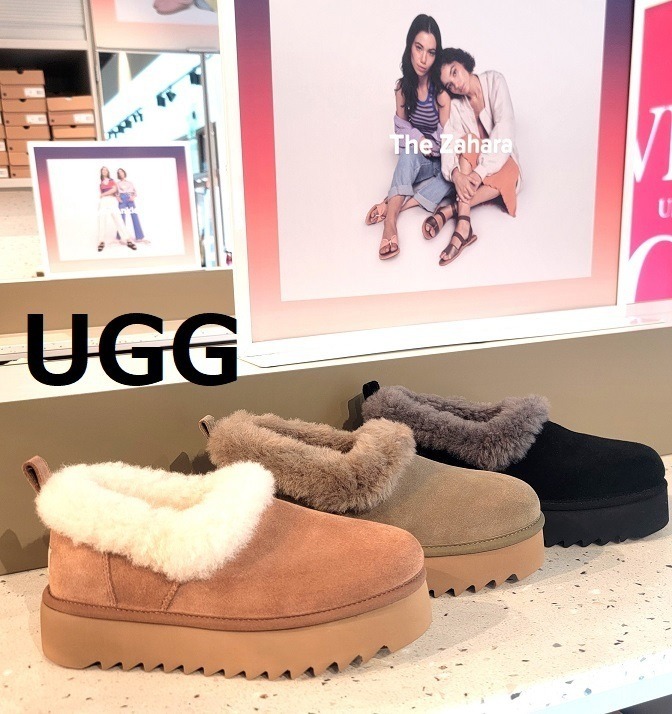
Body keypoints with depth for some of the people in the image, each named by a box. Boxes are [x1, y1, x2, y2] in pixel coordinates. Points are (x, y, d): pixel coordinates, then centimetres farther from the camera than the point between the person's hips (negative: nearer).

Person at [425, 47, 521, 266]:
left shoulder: (494, 81, -12)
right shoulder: (454, 103, -6)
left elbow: (505, 127, -23)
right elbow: (450, 141, -21)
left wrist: (480, 171, -36)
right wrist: (455, 173, -44)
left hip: (499, 158, -1)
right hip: (470, 160, 1)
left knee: (508, 177, -36)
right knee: (468, 141, -33)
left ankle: (451, 209, -38)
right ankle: (463, 224, -49)